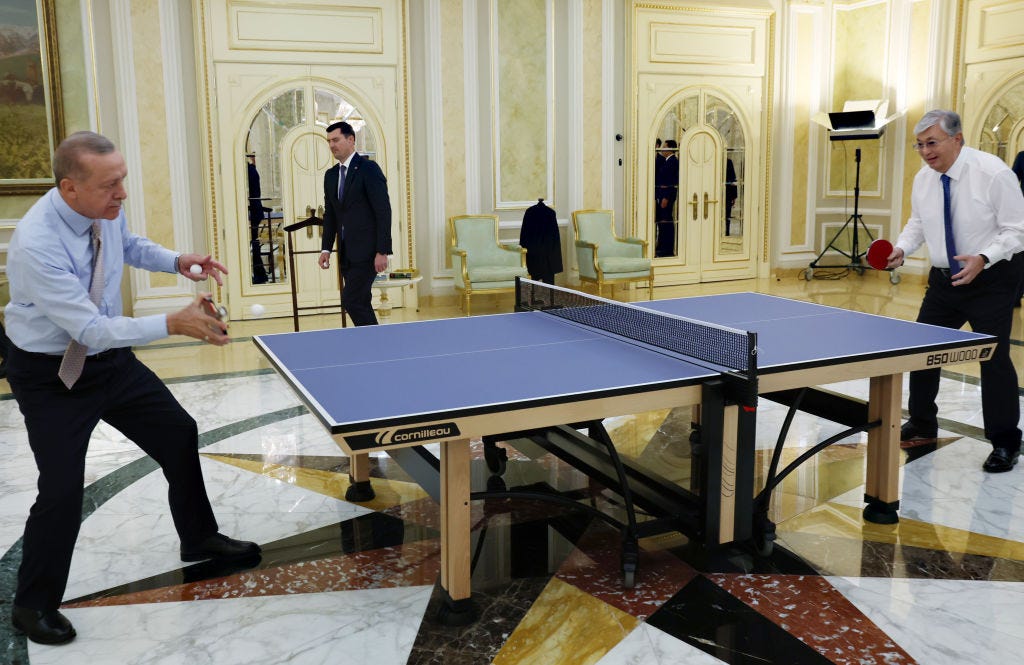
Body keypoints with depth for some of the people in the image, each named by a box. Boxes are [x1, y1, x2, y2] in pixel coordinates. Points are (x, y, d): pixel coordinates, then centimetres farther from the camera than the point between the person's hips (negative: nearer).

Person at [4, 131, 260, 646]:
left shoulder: (107, 210, -11)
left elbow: (129, 245, 14)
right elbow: (91, 328, -33)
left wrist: (177, 261, -3)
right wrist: (173, 324, -40)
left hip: (112, 359, 7)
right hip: (52, 377, -7)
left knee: (180, 434, 11)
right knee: (62, 490, -8)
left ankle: (199, 540, 34)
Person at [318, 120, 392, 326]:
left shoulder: (368, 168, -7)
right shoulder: (331, 175, 15)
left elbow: (383, 211, -12)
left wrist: (382, 252, -17)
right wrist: (326, 248, 9)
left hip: (366, 250, -7)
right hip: (346, 253, 7)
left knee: (351, 300, -13)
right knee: (360, 303, 8)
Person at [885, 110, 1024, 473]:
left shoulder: (993, 173, -18)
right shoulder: (923, 179, -1)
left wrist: (982, 259, -30)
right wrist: (902, 247, -4)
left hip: (992, 277, -6)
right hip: (944, 279, 6)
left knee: (994, 358, -8)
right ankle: (922, 423, 30)